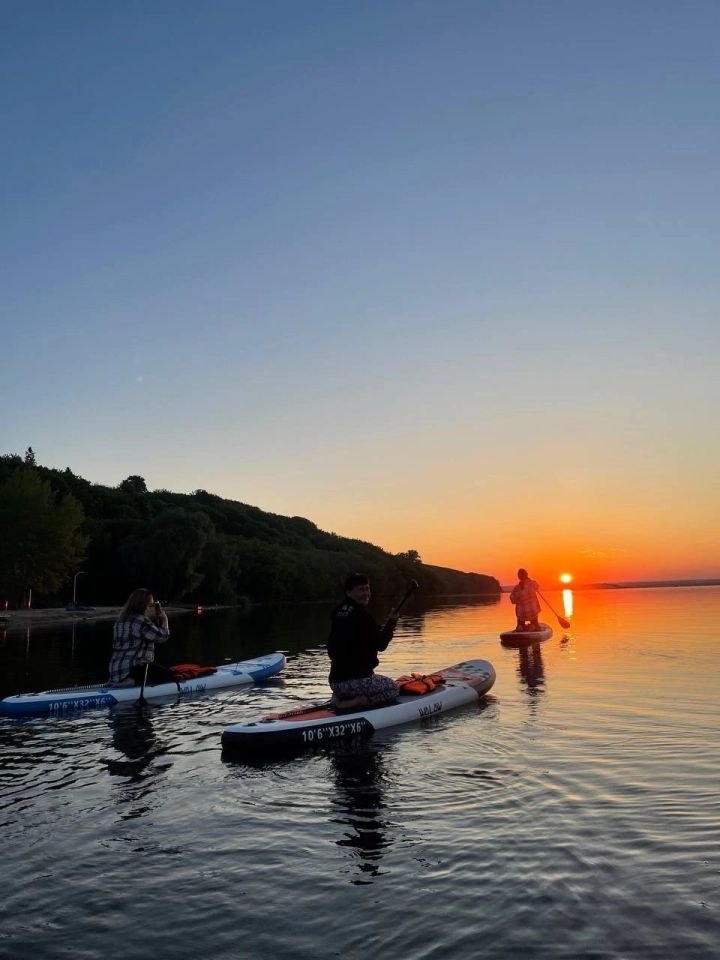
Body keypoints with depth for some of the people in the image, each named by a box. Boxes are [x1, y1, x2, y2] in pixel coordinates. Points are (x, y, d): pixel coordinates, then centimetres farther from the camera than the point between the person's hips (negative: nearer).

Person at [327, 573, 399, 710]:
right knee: (393, 688, 16)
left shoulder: (337, 613, 7)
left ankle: (340, 698, 10)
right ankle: (359, 702, -8)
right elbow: (380, 645, -12)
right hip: (357, 681, -8)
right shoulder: (362, 615, -16)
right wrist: (391, 624, 2)